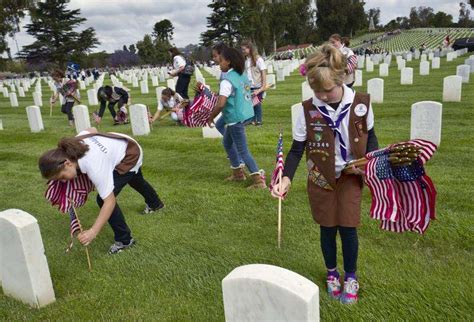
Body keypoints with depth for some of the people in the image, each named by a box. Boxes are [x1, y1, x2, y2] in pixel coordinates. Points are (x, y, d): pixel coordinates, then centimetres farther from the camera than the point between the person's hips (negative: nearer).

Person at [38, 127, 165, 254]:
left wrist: (93, 231, -43)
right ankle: (155, 204, 67)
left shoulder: (94, 167, -42)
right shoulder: (72, 144, -23)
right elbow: (92, 129, -1)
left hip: (130, 156, -9)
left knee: (103, 199, -17)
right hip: (125, 147, 9)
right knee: (136, 181, 35)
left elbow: (110, 201, -39)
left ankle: (124, 240, 2)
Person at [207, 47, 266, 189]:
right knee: (227, 143, 24)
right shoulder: (242, 75, 6)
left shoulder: (227, 81, -21)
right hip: (242, 115, 9)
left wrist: (210, 117, -14)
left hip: (235, 119, -9)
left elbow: (220, 104, -28)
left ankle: (259, 180, -1)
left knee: (242, 151, -2)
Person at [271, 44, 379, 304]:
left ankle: (351, 277, 29)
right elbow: (297, 148, -8)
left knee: (347, 227, 3)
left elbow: (369, 137, 4)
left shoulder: (361, 103, -12)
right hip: (321, 178, 0)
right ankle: (332, 273, 37)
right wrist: (286, 178, -22)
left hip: (350, 176, 0)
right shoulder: (307, 110, -15)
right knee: (327, 228, 11)